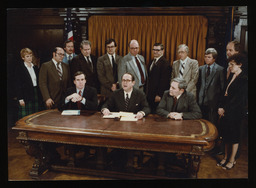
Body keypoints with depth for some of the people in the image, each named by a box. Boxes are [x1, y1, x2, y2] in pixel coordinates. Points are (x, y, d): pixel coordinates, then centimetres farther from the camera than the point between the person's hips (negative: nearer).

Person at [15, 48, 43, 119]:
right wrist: (20, 99, -12)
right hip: (26, 96, -5)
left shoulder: (35, 67, 14)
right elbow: (18, 85, -5)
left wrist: (40, 96, 11)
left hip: (37, 95, 5)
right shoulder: (19, 68, -2)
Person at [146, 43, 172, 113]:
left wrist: (159, 95, -18)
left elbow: (164, 80, -17)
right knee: (150, 113, 11)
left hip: (158, 95, -8)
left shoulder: (165, 63, -12)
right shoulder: (152, 61, 16)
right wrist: (147, 92, 13)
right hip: (150, 94, 8)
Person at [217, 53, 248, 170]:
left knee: (234, 136, 6)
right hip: (226, 111, 7)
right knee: (226, 134, 13)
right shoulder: (231, 77, 9)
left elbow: (238, 99, -16)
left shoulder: (244, 79, -14)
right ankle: (226, 157, 26)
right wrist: (221, 107, 0)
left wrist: (225, 109, -12)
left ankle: (232, 160, 20)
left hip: (235, 112, -7)